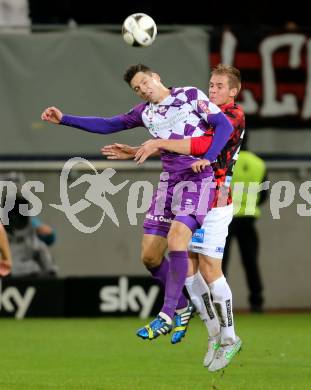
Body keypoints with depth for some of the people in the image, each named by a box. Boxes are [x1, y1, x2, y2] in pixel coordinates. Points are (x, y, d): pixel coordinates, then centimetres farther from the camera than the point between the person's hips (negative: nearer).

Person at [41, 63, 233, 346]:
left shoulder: (191, 96, -1)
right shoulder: (145, 112, 14)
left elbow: (224, 125, -6)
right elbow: (107, 125, 22)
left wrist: (207, 159, -20)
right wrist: (64, 119, 16)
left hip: (198, 179, -7)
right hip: (169, 182, 7)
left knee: (176, 239, -25)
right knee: (149, 254, 1)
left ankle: (166, 316, -21)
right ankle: (182, 306, 21)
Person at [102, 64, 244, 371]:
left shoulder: (234, 116, -10)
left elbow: (205, 144, -27)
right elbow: (176, 145, 25)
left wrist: (160, 143, -29)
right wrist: (135, 152, 17)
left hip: (214, 201, -8)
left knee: (209, 267, -10)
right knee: (187, 265, 5)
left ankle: (229, 338, 1)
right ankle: (214, 333, 14)